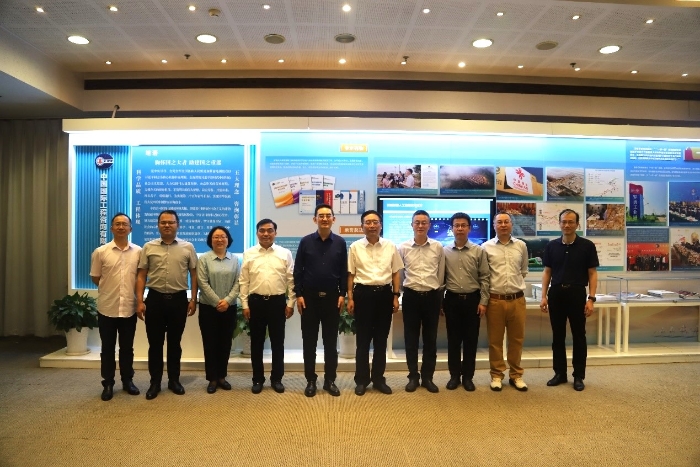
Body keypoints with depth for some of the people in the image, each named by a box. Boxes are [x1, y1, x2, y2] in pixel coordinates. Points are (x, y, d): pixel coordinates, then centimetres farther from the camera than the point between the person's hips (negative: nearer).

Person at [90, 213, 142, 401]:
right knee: (107, 348, 9)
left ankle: (127, 380, 26)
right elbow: (95, 278, 6)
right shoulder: (100, 252, -2)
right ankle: (108, 384, 22)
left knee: (127, 348, 13)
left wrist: (138, 297, 3)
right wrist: (109, 289, 3)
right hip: (107, 308, -1)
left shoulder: (139, 252, 0)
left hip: (129, 308, 1)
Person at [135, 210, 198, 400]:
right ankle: (155, 382, 21)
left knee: (175, 342, 11)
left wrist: (193, 299, 0)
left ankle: (174, 380, 24)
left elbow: (194, 274, 4)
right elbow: (141, 276, 3)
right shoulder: (148, 247, 3)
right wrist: (140, 301, -4)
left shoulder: (188, 247, 1)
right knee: (155, 343, 8)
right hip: (155, 299, 0)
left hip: (178, 299, 0)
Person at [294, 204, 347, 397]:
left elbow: (344, 271, 3)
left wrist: (342, 294, -2)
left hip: (332, 297, 1)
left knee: (331, 341, 8)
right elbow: (298, 270, 0)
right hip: (309, 297, 0)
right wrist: (299, 294, -5)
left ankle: (330, 380, 20)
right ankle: (310, 380, 19)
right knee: (309, 341, 7)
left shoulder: (340, 243, 2)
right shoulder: (305, 242, 0)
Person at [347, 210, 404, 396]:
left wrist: (396, 296, 2)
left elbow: (396, 273, 8)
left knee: (381, 339, 10)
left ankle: (378, 378, 24)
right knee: (363, 339, 6)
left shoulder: (390, 246, 4)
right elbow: (351, 274, 3)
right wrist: (350, 298, -2)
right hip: (363, 293, -1)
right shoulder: (355, 247, 1)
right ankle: (361, 380, 19)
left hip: (384, 293, 2)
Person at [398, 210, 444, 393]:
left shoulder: (438, 247, 1)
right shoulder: (403, 247, -1)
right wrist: (400, 290, 9)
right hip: (411, 296, 0)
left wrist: (436, 291, 10)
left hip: (432, 296, 1)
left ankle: (427, 377, 21)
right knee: (411, 338, 7)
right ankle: (413, 376, 19)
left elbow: (441, 274, 8)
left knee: (430, 339, 8)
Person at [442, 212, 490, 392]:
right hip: (452, 299, 0)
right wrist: (439, 301, 1)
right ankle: (454, 375, 21)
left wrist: (483, 301, -5)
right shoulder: (445, 251, 1)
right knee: (453, 339, 8)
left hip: (472, 299, 0)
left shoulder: (479, 251, 0)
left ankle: (468, 376, 20)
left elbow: (485, 278, 0)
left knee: (471, 339, 7)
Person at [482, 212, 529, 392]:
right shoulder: (486, 247, -1)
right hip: (495, 300, -2)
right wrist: (485, 297, 3)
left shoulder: (521, 246, 6)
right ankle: (497, 375, 20)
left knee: (516, 339, 11)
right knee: (495, 340, 7)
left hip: (517, 300, 2)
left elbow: (524, 271, 19)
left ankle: (516, 375, 25)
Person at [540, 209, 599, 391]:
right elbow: (547, 272, 7)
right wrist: (544, 296, 0)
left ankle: (579, 376, 18)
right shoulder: (551, 246, 4)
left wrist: (591, 298, -10)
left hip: (577, 294, -2)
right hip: (556, 293, 2)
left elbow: (592, 273, -3)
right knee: (557, 336, 9)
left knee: (579, 336, 6)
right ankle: (560, 373, 21)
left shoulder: (587, 246, -3)